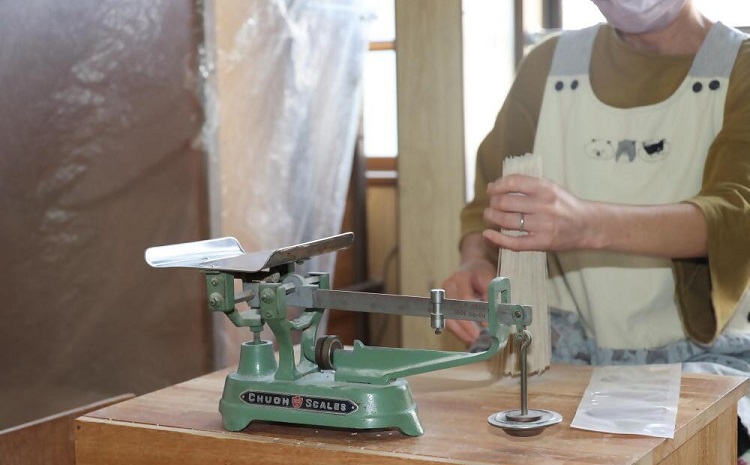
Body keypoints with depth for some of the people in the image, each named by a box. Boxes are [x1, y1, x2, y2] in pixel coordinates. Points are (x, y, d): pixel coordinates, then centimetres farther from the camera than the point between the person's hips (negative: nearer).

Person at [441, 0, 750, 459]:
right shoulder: (548, 65, 8)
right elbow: (488, 201, 13)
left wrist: (588, 224, -41)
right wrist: (477, 262, -12)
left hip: (705, 352, -3)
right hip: (567, 350, 3)